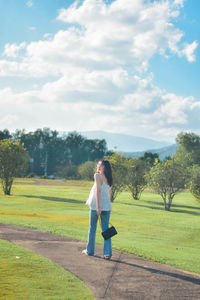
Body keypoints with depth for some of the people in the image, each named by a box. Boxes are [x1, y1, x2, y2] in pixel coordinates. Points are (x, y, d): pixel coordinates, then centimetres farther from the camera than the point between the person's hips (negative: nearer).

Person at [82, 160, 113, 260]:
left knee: (92, 228, 9)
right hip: (107, 206, 6)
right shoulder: (109, 178, 14)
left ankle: (89, 250, 21)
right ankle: (108, 252, -6)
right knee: (105, 229, 4)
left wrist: (98, 207, -19)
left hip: (96, 205, -5)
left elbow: (98, 191, -15)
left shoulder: (97, 176, -7)